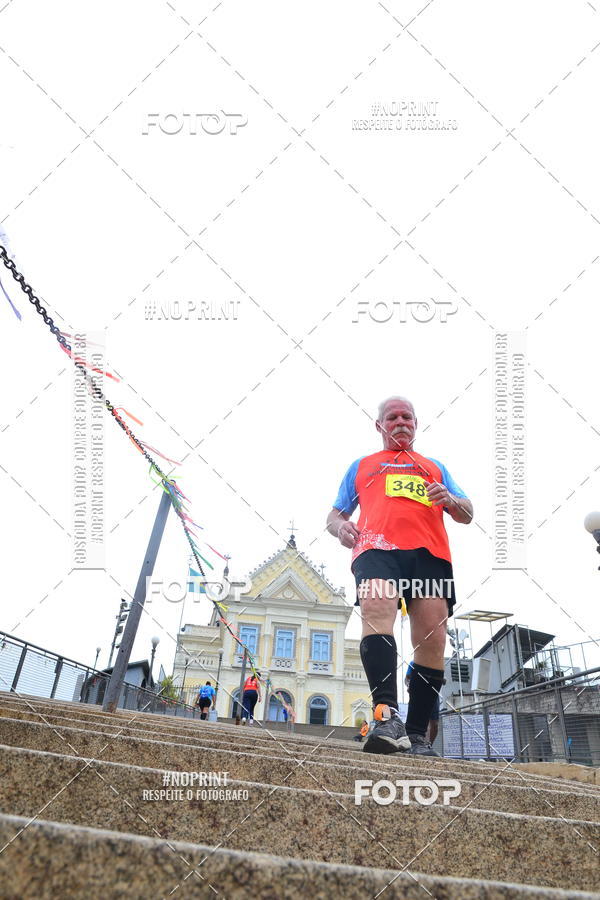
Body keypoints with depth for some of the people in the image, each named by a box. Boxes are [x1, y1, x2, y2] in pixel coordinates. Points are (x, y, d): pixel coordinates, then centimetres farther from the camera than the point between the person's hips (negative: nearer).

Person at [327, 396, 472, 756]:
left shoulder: (435, 467, 33)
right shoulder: (361, 466, 30)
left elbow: (467, 514, 26)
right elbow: (335, 513, 26)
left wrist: (451, 500, 1)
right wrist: (341, 526, 0)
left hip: (430, 553, 2)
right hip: (377, 549, -2)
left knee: (432, 642, -10)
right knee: (376, 611, -31)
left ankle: (417, 734, -2)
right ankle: (387, 715, -39)